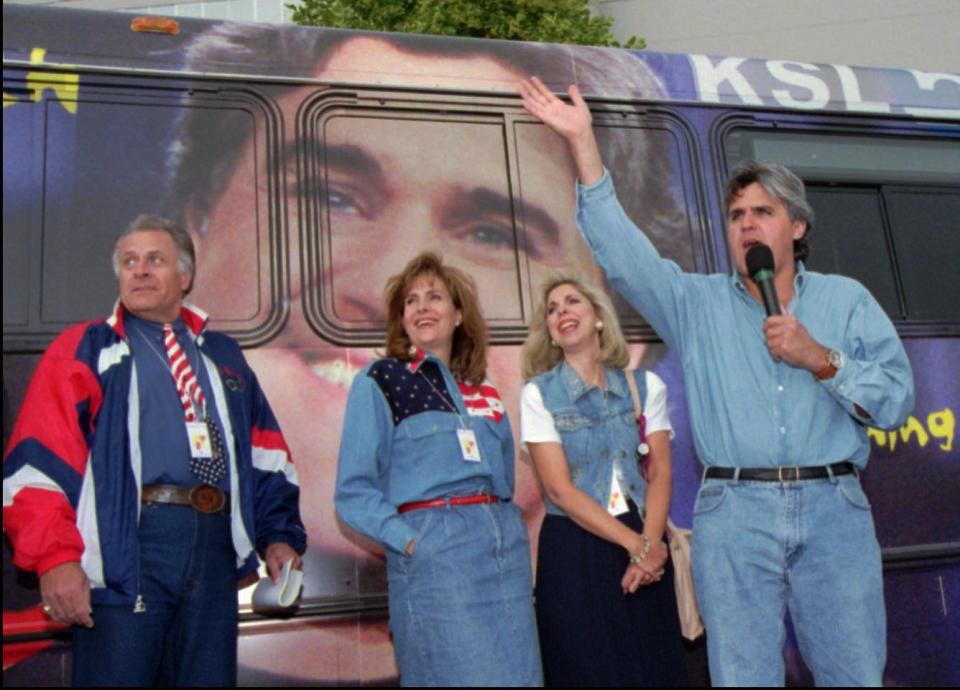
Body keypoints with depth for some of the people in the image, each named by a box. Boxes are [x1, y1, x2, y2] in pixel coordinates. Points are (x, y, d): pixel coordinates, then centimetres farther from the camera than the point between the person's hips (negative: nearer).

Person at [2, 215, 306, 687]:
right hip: (126, 546, -3)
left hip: (216, 550, 4)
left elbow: (268, 455, 17)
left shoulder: (223, 356, 20)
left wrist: (280, 535, 6)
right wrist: (55, 557, -13)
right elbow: (38, 460, -3)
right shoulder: (86, 350, 8)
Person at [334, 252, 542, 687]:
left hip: (507, 551, 6)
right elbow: (354, 492, -4)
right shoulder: (379, 381, 1)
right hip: (433, 553, -5)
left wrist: (508, 533, 10)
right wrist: (409, 540, -15)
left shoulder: (483, 391, 17)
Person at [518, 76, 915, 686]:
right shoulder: (699, 304, 11)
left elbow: (897, 400, 6)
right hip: (734, 517, 0)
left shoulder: (846, 299, 13)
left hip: (833, 509, 1)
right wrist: (583, 142, -6)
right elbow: (622, 251, -1)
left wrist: (821, 359, -10)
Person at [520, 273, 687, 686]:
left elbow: (661, 472, 1)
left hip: (643, 540, 3)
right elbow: (559, 489, -9)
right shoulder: (538, 394, -3)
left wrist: (650, 542, -15)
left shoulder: (646, 386, 6)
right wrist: (634, 544, -14)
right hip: (573, 548, -2)